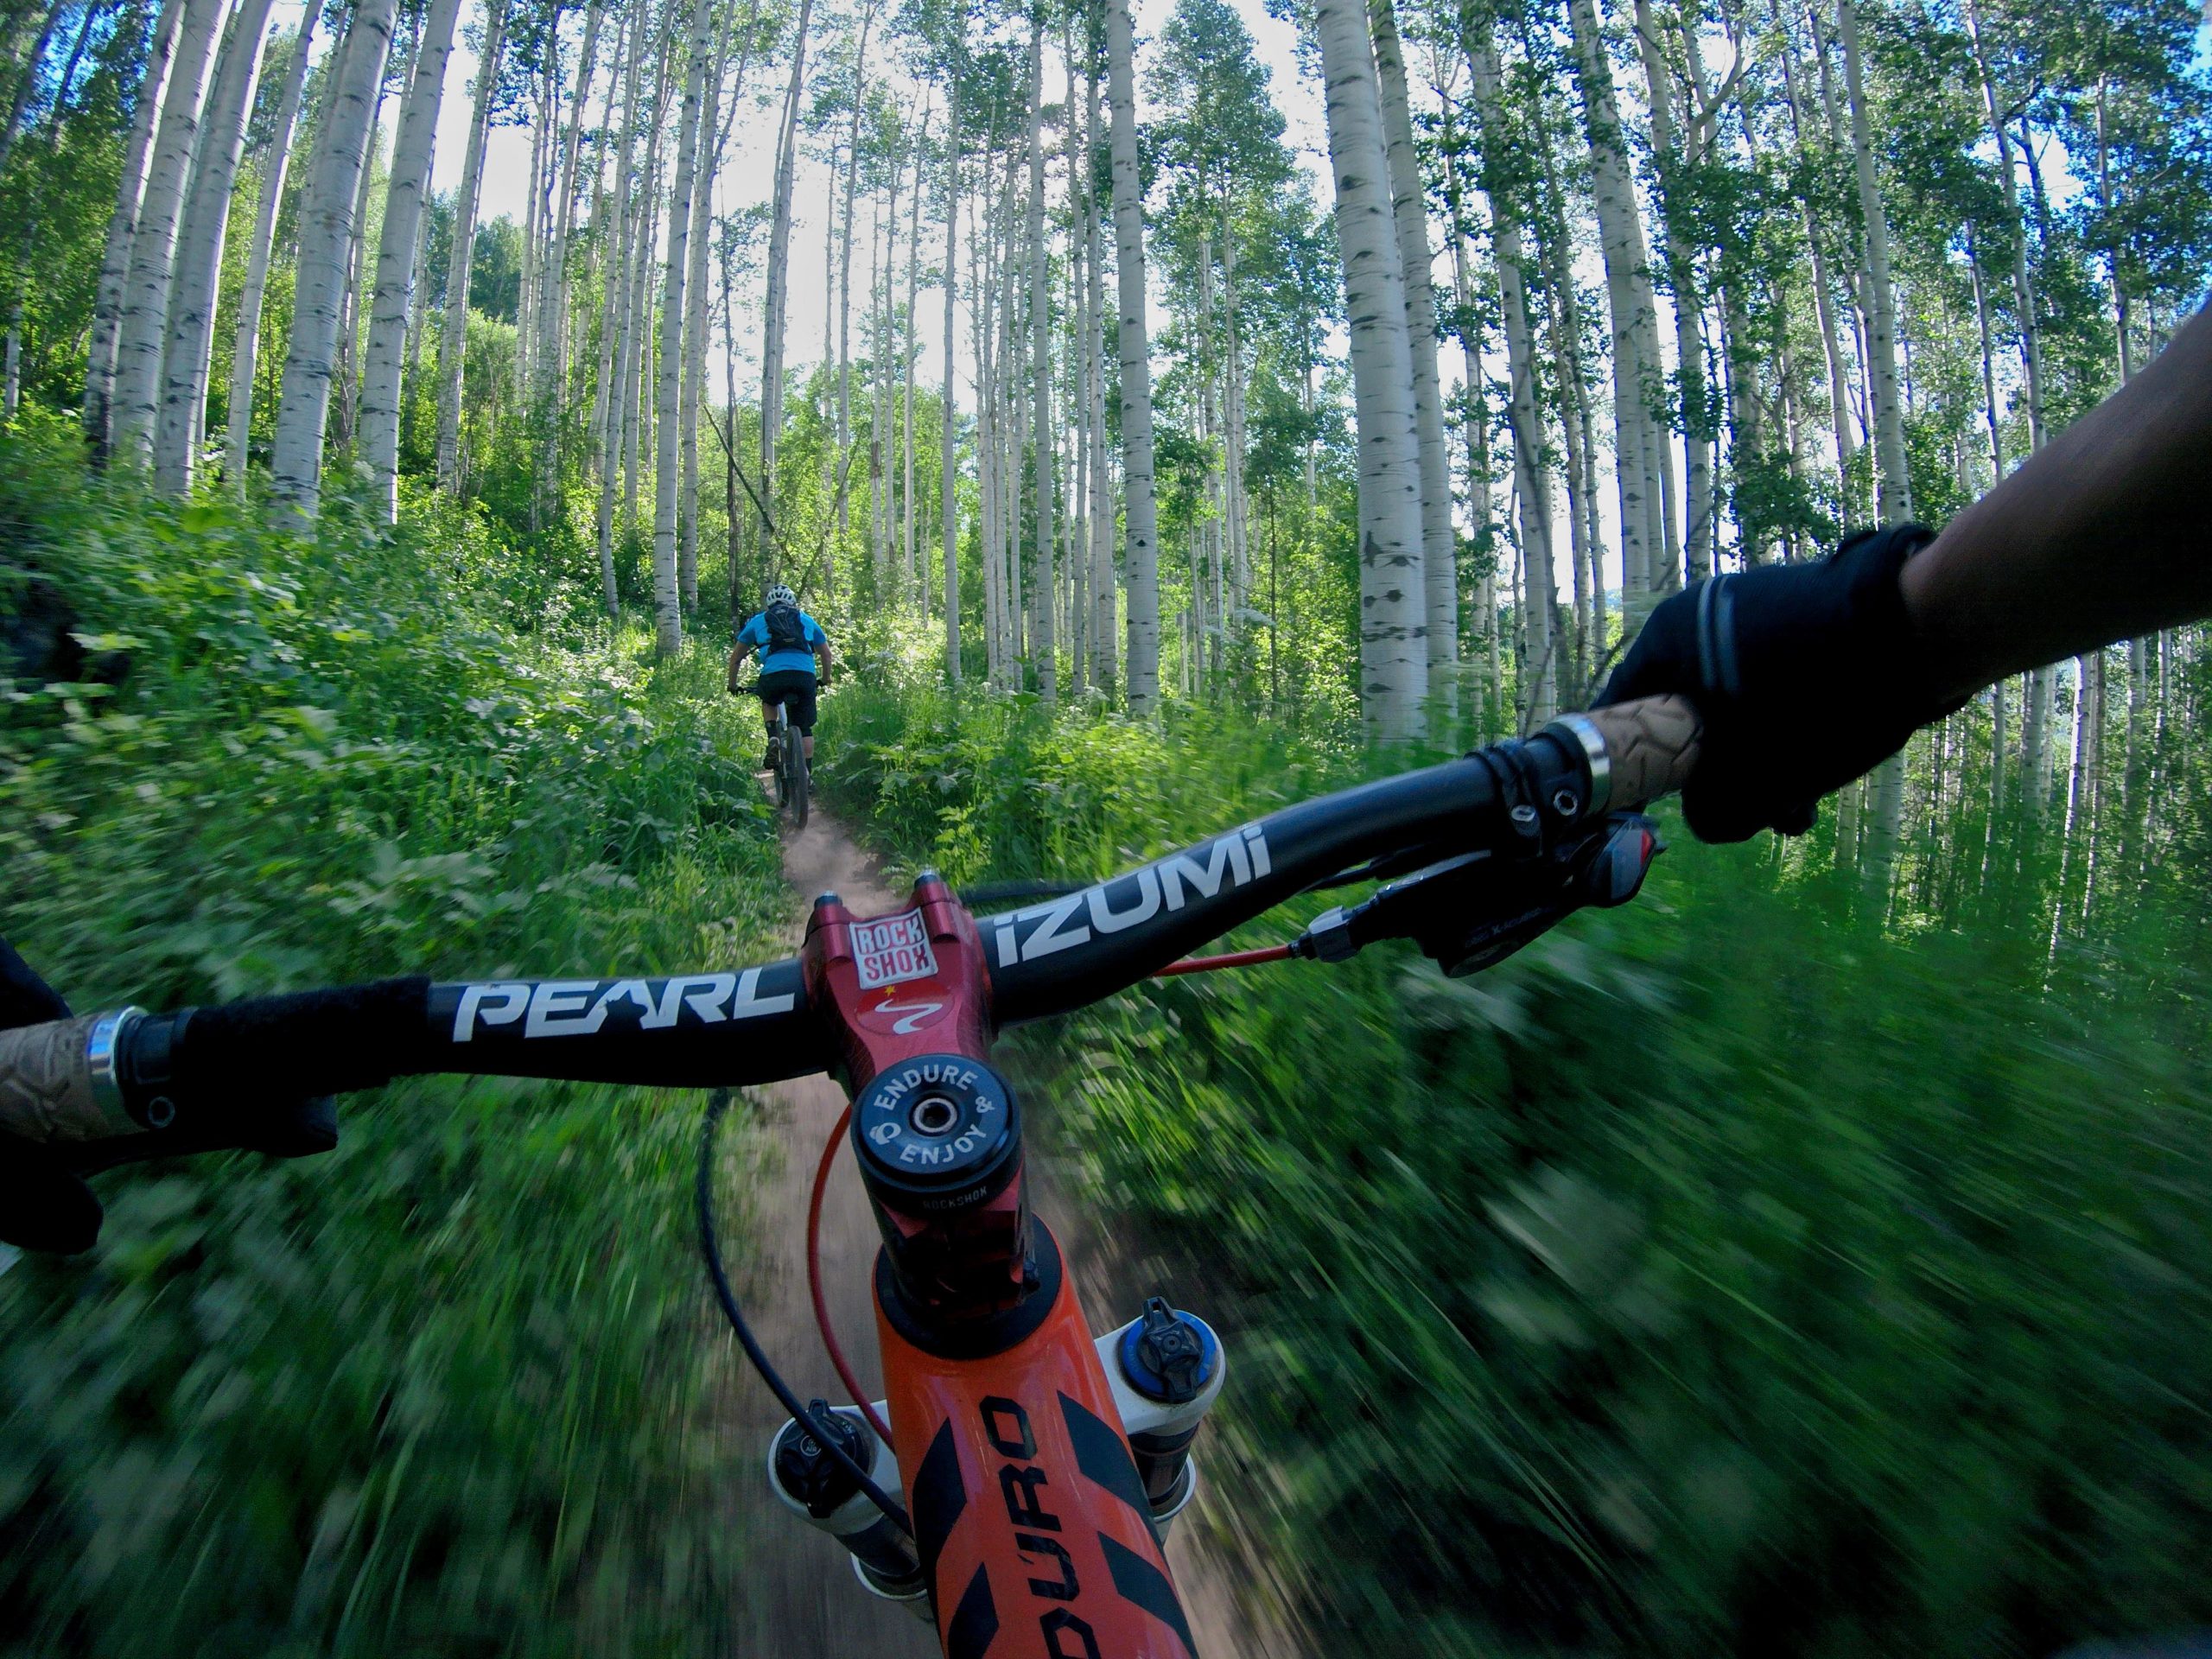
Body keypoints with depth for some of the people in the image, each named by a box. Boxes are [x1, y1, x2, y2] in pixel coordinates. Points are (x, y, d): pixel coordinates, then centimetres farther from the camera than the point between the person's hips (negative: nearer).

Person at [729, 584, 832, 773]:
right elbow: (826, 654, 33)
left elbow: (735, 658, 29)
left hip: (774, 674, 0)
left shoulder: (757, 621, 25)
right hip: (805, 675, 0)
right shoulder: (807, 620, 28)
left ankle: (773, 739, 9)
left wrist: (733, 685, 41)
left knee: (768, 702, 32)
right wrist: (825, 679, 48)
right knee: (805, 728, 14)